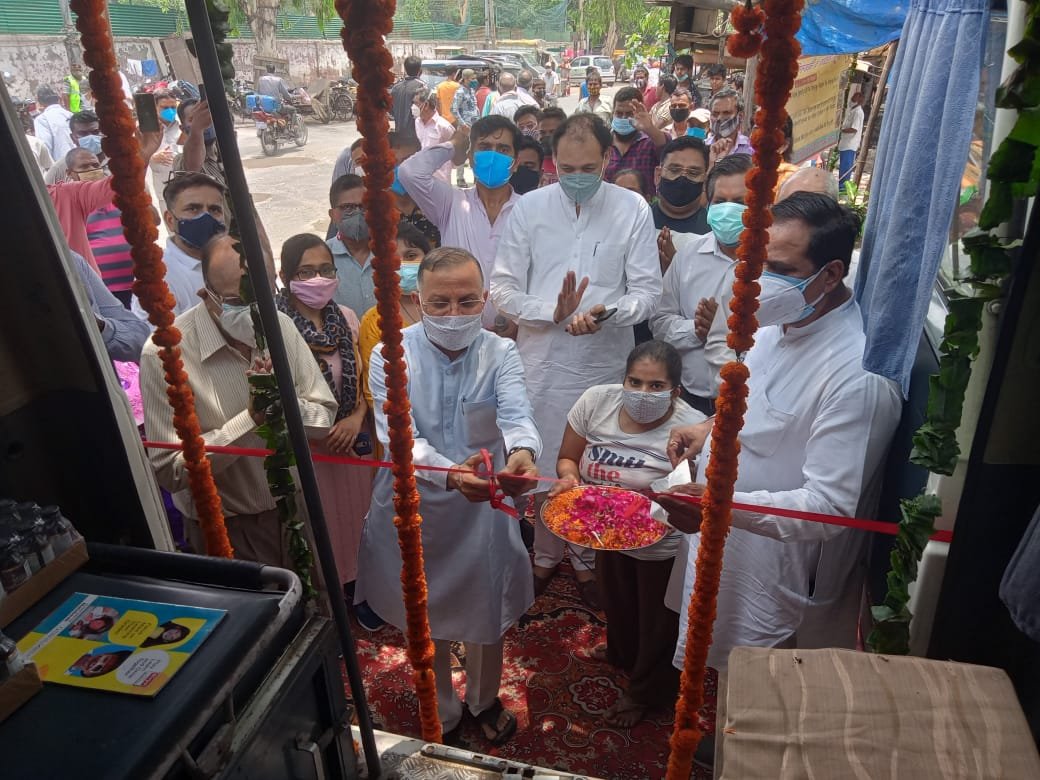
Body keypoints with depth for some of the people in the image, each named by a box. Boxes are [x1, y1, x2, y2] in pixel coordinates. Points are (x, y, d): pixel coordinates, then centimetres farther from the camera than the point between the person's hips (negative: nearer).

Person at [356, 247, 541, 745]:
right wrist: (450, 474, -47)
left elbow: (517, 416, -26)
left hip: (483, 510, 1)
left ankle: (485, 700, 51)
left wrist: (522, 452, -51)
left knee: (487, 616, 19)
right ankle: (442, 714, 48)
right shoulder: (390, 357, -14)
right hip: (414, 509, 0)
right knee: (425, 619, 20)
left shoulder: (501, 353, -9)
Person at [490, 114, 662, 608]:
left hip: (605, 361, 0)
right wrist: (553, 313, -20)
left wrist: (606, 313, -24)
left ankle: (587, 557, 37)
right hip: (541, 359, 1)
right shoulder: (529, 208, -1)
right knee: (541, 462, 12)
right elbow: (503, 288, -3)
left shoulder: (633, 210, -3)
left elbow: (647, 291, -4)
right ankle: (546, 553, 37)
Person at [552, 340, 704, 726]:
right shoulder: (597, 400, -17)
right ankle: (622, 654, 66)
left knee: (658, 622, 20)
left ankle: (645, 691, 50)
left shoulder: (692, 427, -29)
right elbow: (567, 457, -6)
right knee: (617, 604, 32)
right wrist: (569, 478, -27)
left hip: (663, 548, -4)